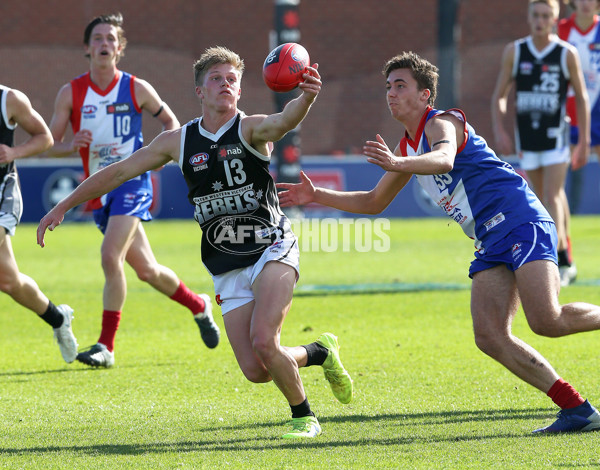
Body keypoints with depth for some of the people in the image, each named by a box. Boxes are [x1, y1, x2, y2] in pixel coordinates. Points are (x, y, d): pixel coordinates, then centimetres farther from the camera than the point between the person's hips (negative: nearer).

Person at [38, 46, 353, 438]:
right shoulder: (179, 141, 6)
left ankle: (304, 418, 2)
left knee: (263, 343, -23)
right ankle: (320, 353, 26)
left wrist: (306, 98, -52)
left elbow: (284, 121, -29)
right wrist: (64, 206, 16)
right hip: (227, 269, 4)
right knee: (255, 370, -6)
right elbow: (120, 172, 15)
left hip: (272, 251, -4)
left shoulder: (252, 129, -5)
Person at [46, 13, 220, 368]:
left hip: (132, 182, -4)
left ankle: (106, 346, -17)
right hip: (98, 189, 4)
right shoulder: (71, 93, 1)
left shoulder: (137, 89, -3)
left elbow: (170, 121, 12)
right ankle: (199, 306, 37)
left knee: (111, 257, -21)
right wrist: (72, 146, -21)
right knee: (145, 269, 11)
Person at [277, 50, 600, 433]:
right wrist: (317, 196, 22)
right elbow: (374, 202, 32)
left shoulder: (441, 122, -7)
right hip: (492, 243, 9)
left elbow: (444, 159, -32)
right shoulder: (408, 148, 21)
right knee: (490, 336, -7)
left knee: (548, 322, -25)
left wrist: (399, 164, -50)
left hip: (521, 223, -9)